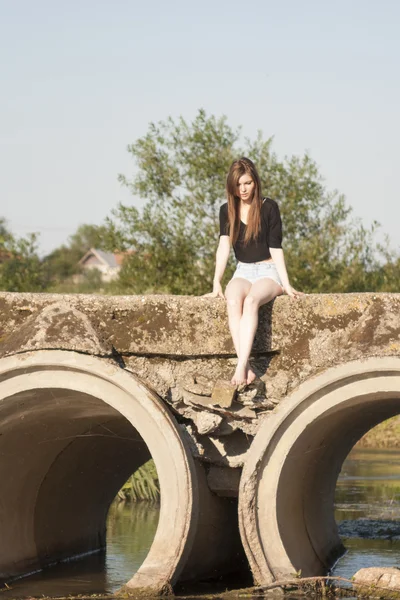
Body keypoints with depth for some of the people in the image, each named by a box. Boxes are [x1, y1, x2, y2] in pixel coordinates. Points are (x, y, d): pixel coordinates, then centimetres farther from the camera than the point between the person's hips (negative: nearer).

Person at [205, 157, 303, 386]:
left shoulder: (269, 207, -4)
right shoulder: (227, 210, 4)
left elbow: (276, 248, -6)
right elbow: (224, 247, -5)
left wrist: (286, 284, -14)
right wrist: (217, 283, -16)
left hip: (268, 272, -2)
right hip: (243, 272, 3)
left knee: (251, 301, -36)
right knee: (233, 302, -33)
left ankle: (241, 366, -45)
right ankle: (247, 368, -42)